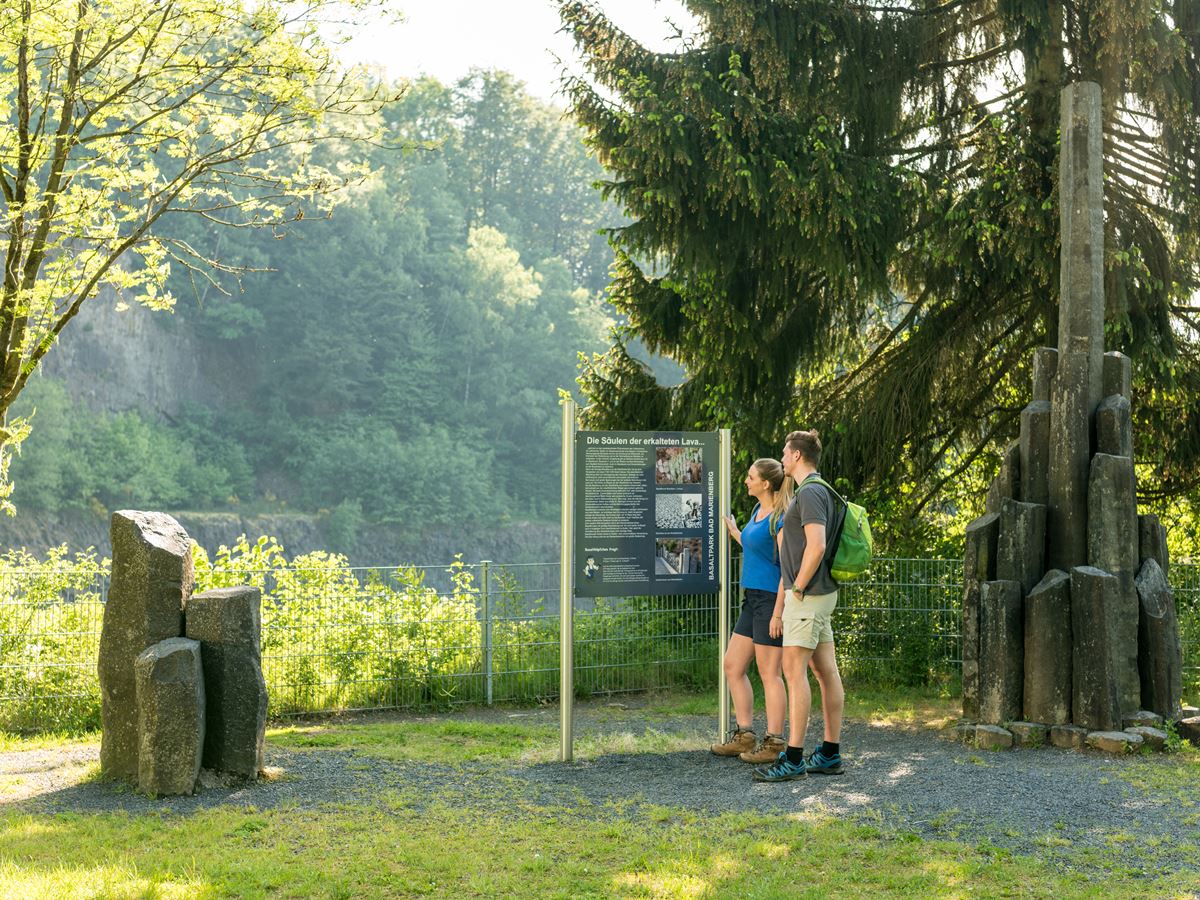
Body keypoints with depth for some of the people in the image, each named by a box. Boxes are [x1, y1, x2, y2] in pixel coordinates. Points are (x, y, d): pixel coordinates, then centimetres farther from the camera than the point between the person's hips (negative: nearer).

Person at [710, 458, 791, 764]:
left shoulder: (780, 517, -14)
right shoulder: (758, 510, 13)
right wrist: (733, 531, 37)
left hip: (771, 598, -10)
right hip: (753, 600, 10)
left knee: (769, 672, -3)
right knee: (733, 666, 11)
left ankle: (774, 744, 5)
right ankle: (745, 737, 19)